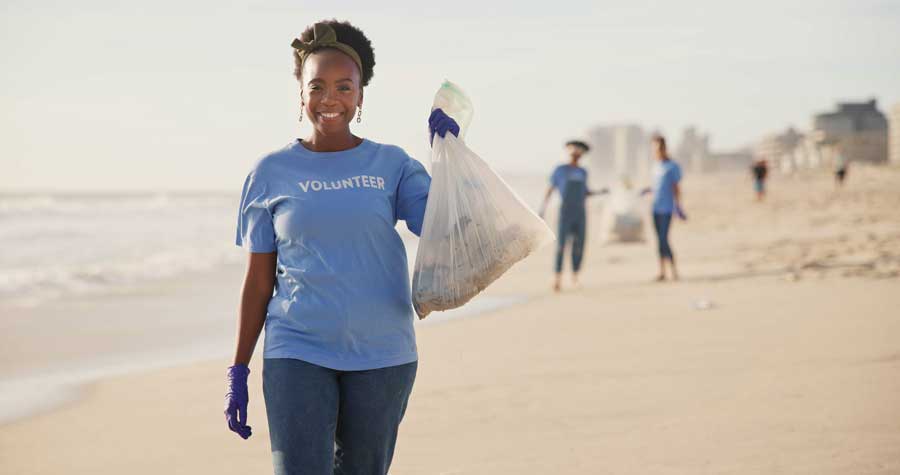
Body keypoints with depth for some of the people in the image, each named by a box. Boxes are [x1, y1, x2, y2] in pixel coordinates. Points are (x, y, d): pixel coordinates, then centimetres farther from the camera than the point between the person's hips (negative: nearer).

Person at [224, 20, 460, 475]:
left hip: (382, 356, 1)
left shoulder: (392, 165, 4)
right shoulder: (271, 173, 3)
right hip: (297, 354, -1)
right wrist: (238, 372, 3)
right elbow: (258, 282, 5)